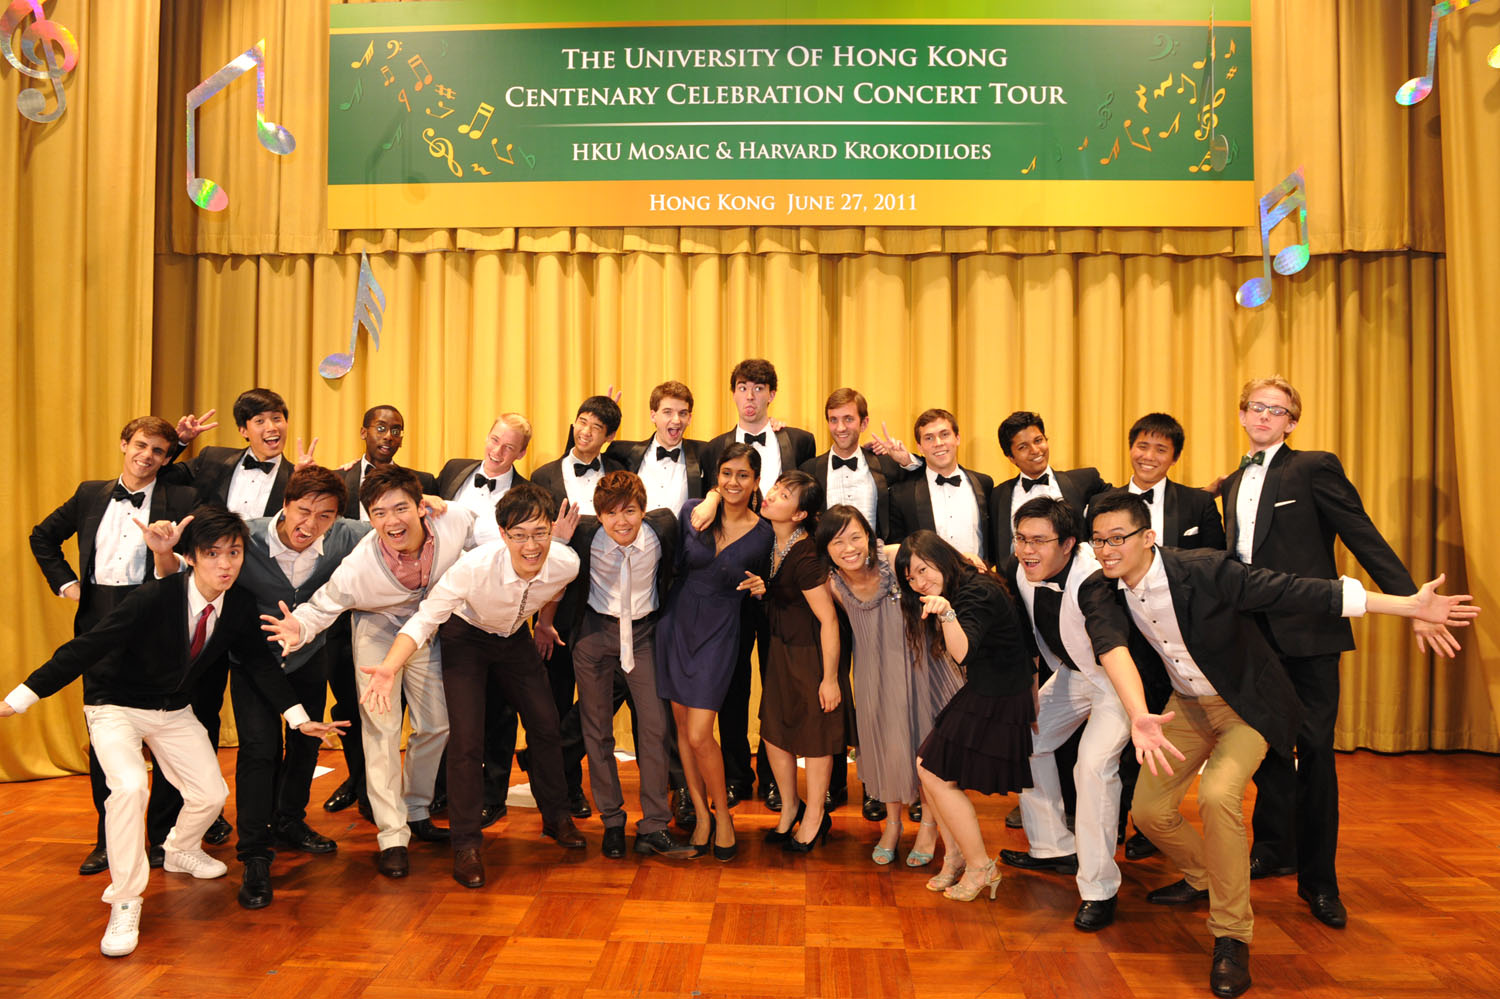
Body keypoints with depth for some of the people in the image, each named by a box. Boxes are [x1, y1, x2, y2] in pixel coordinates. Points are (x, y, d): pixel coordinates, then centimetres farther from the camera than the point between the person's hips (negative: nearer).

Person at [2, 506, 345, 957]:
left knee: (211, 794, 5)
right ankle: (124, 903, -10)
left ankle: (180, 851, 41)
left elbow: (257, 662, -2)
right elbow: (88, 646, -27)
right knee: (130, 786, -28)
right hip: (116, 706, -5)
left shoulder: (240, 605, -13)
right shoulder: (154, 597, -29)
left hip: (174, 710, 5)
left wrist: (299, 717, -9)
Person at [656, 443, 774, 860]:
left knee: (699, 735, -8)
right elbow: (676, 563, 9)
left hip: (718, 633, -3)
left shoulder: (763, 533, -7)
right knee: (682, 726, 9)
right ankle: (700, 815, 25)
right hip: (676, 622, 3)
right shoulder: (692, 511, -5)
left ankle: (722, 814, 16)